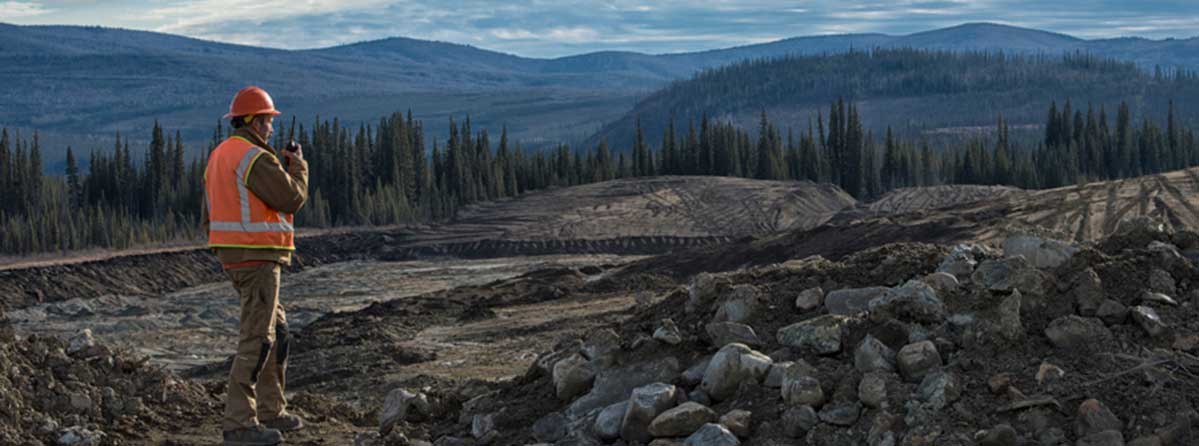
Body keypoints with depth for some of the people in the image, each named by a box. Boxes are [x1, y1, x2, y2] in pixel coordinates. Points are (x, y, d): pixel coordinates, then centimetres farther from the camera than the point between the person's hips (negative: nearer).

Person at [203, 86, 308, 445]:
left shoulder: (219, 156, 14)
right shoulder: (256, 159, -17)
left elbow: (211, 213, 18)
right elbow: (292, 199, -16)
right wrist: (298, 165, 2)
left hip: (233, 255, 10)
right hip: (257, 257, -10)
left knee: (276, 329, 18)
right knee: (256, 339, -8)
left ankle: (271, 412, 21)